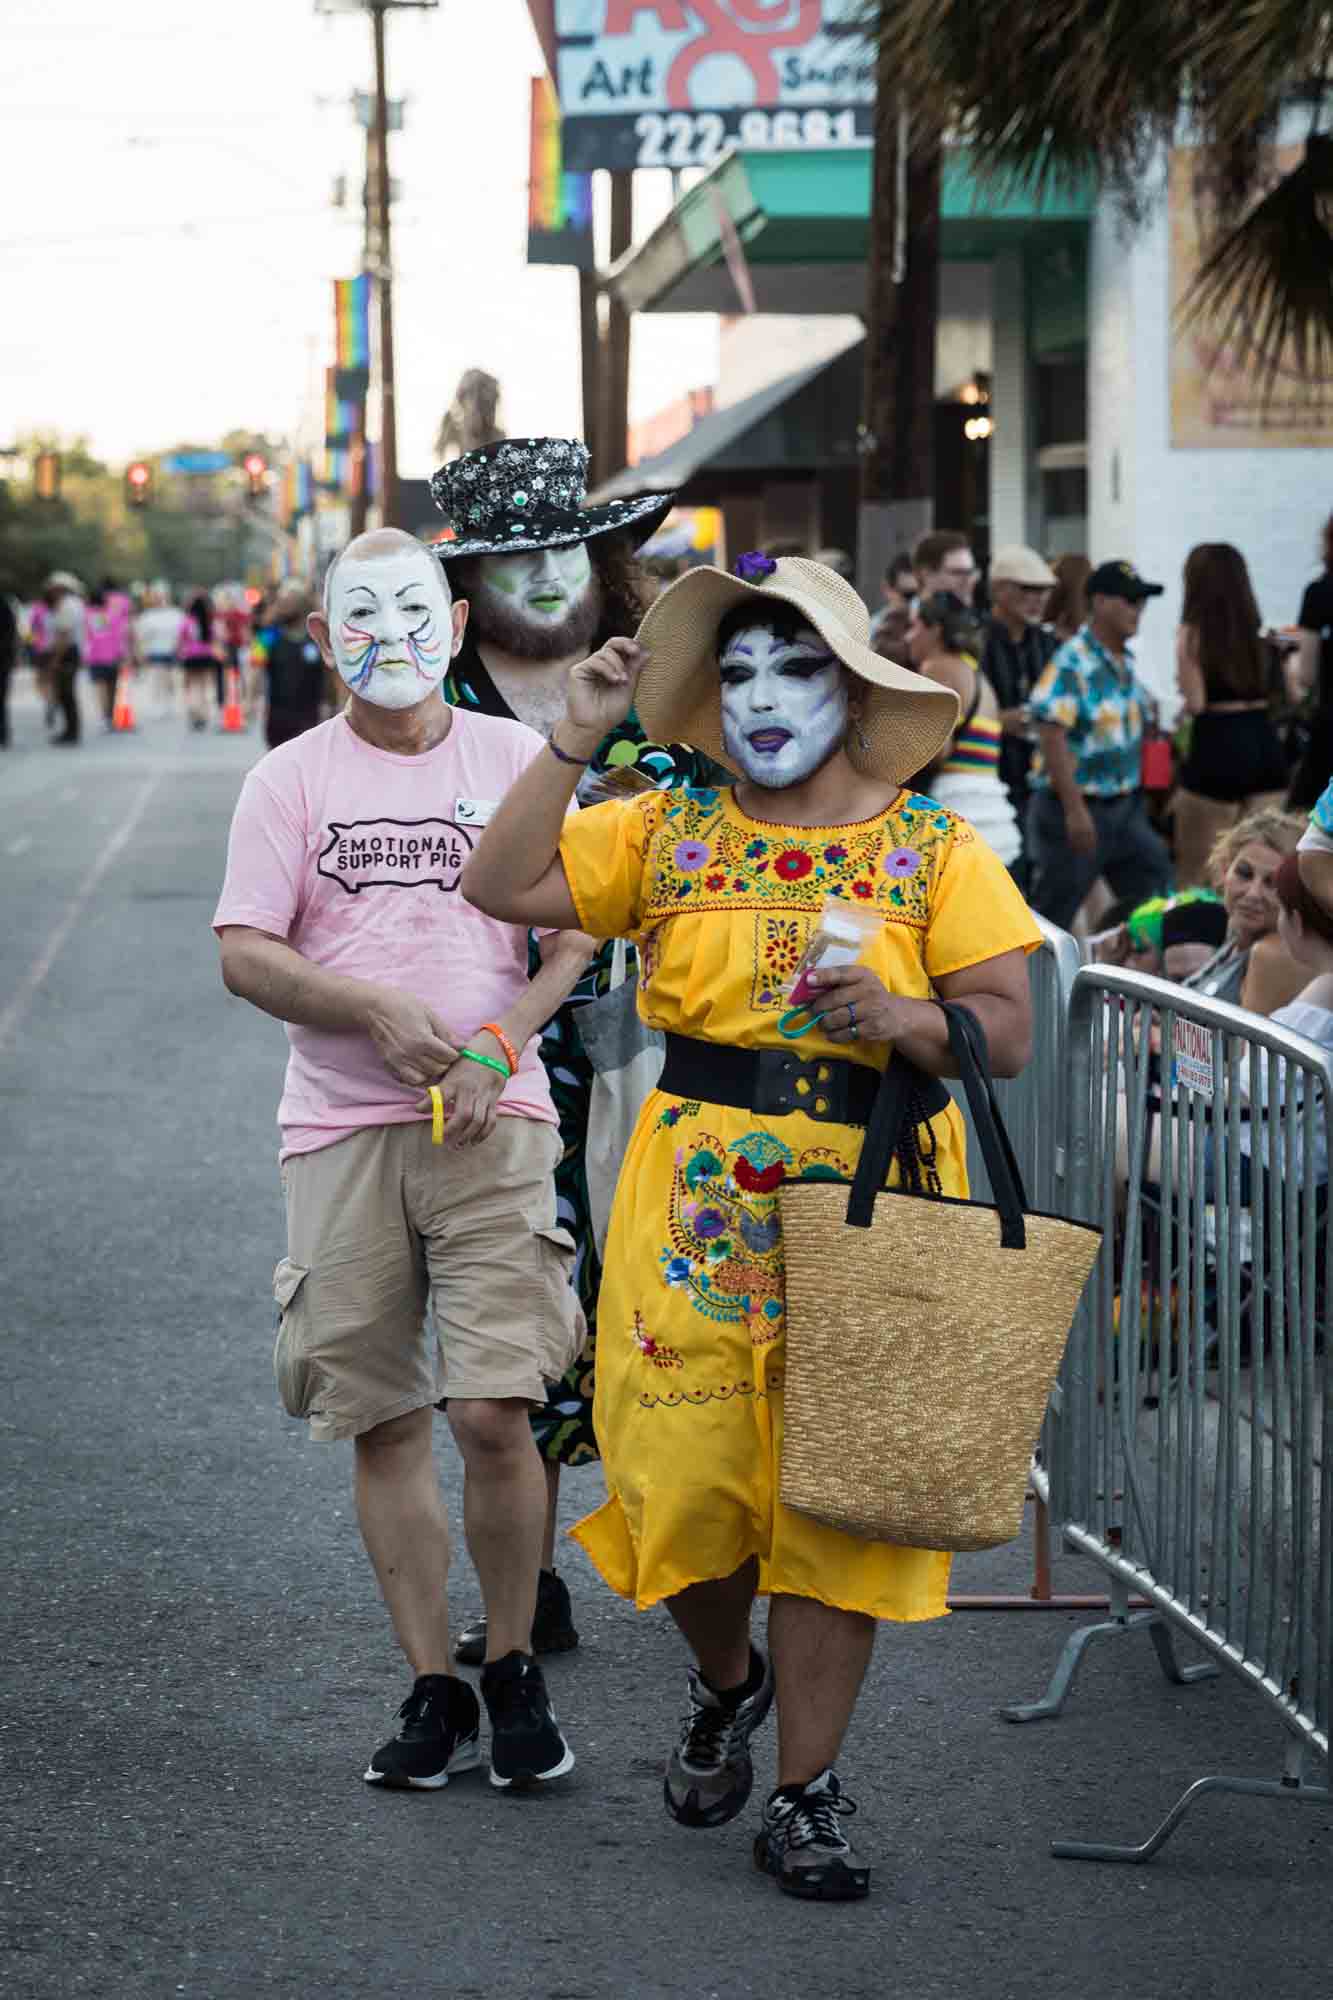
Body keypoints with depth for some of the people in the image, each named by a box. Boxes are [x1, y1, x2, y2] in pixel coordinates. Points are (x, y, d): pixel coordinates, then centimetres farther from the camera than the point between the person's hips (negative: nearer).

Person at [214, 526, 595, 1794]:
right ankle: (433, 1691, 14)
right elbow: (244, 954, 1)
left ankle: (514, 1673, 8)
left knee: (492, 1412, -11)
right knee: (384, 1426, 4)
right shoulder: (289, 779, 7)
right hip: (342, 1126, 2)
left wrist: (499, 1045, -10)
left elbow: (576, 927, 5)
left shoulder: (516, 758, 7)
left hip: (494, 1120, -1)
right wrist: (376, 1010, -13)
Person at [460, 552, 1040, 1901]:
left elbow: (1008, 1031, -2)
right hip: (698, 1205, 1)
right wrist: (576, 738, -5)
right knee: (682, 1476, -1)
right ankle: (726, 1680, 32)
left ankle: (805, 1794, 10)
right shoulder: (668, 833, 8)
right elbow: (500, 886, -2)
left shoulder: (934, 850, 3)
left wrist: (903, 1018, -21)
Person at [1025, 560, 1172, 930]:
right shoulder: (1071, 663, -18)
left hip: (1125, 808, 8)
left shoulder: (1127, 661, 8)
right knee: (1051, 915, 0)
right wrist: (1075, 810, -24)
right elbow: (1052, 737, -22)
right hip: (1075, 806, -8)